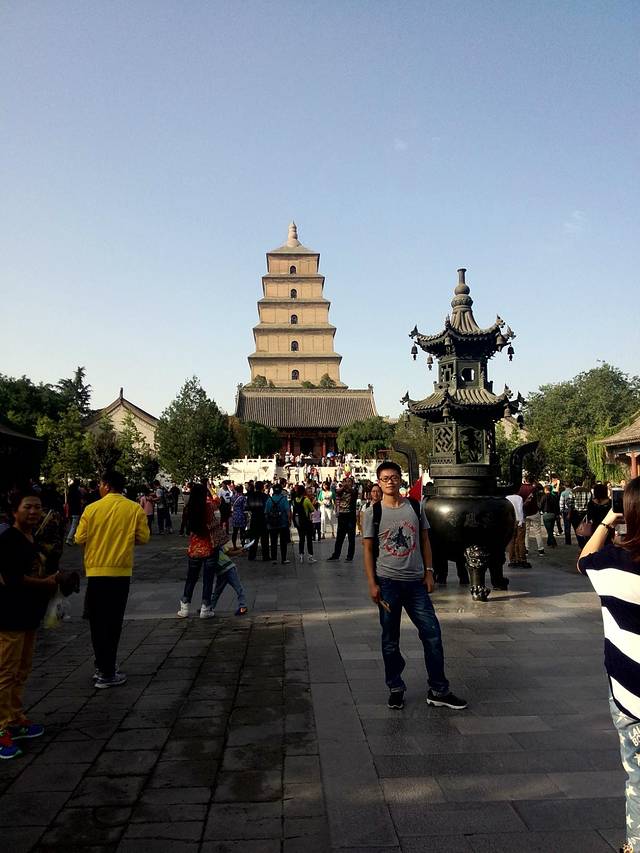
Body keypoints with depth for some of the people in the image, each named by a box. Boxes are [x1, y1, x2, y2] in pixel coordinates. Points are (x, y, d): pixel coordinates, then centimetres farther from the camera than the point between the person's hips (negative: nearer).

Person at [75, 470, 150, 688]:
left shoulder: (92, 509, -8)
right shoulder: (135, 509, -6)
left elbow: (79, 538, -3)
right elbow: (143, 538, -3)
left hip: (96, 571, -1)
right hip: (121, 571, 1)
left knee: (97, 621, 11)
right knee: (113, 621, 11)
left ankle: (103, 667, 14)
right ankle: (107, 673, 15)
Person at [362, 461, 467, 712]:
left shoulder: (416, 507, 4)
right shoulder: (374, 512, -3)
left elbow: (424, 541, 10)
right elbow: (368, 550, -2)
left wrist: (429, 572, 2)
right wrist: (372, 584, -7)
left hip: (416, 581, 2)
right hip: (388, 582, -2)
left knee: (432, 633, 2)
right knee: (390, 639, 8)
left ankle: (438, 691, 16)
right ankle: (395, 689, 25)